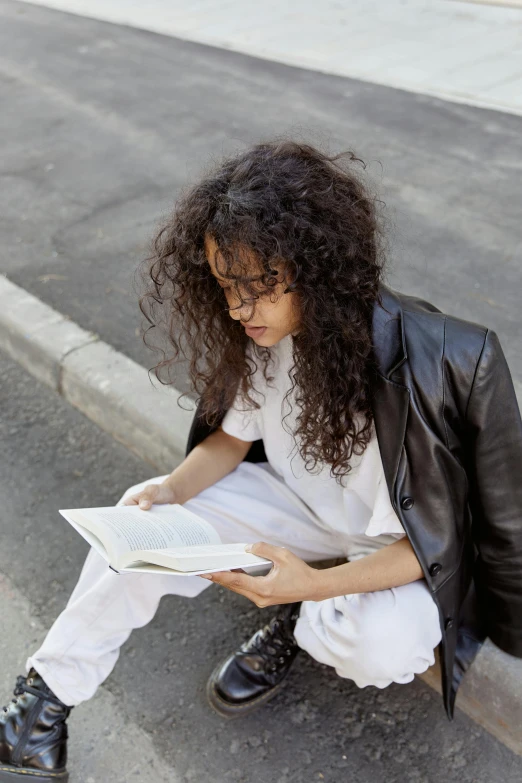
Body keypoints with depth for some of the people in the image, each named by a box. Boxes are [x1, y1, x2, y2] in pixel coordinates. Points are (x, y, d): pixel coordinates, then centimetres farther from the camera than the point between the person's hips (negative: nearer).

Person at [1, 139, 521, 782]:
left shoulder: (433, 362, -32)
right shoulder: (264, 334, -15)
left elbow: (434, 537, -25)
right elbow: (232, 438, 1)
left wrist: (318, 584, -38)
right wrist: (173, 488, -19)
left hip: (402, 549, -4)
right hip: (303, 506, 5)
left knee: (387, 646, -35)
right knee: (143, 519, -12)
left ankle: (302, 625, 1)